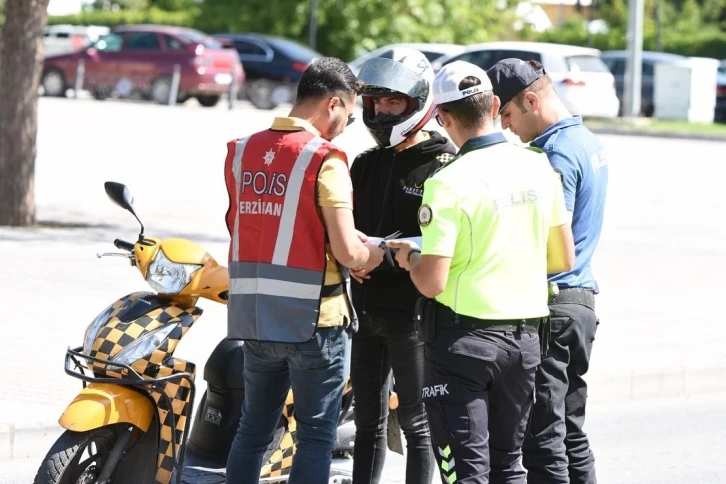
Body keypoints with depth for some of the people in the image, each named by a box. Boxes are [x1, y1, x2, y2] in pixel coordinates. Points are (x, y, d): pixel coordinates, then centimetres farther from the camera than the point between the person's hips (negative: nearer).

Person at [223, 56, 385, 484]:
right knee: (316, 435, 2)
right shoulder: (326, 161, -14)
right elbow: (347, 253, -18)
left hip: (254, 315, 6)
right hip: (313, 319, -6)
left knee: (253, 429, 15)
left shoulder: (242, 152, 6)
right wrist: (374, 255, 5)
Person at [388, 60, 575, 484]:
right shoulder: (539, 167, 2)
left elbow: (432, 283, -18)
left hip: (464, 338, -6)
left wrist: (409, 258, 2)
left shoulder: (448, 183, -16)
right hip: (525, 337, 6)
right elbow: (564, 259, 11)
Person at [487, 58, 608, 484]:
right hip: (582, 300, 10)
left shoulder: (558, 153, -16)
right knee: (572, 434, 14)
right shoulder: (589, 142, 14)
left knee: (543, 438, -7)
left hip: (549, 307, -10)